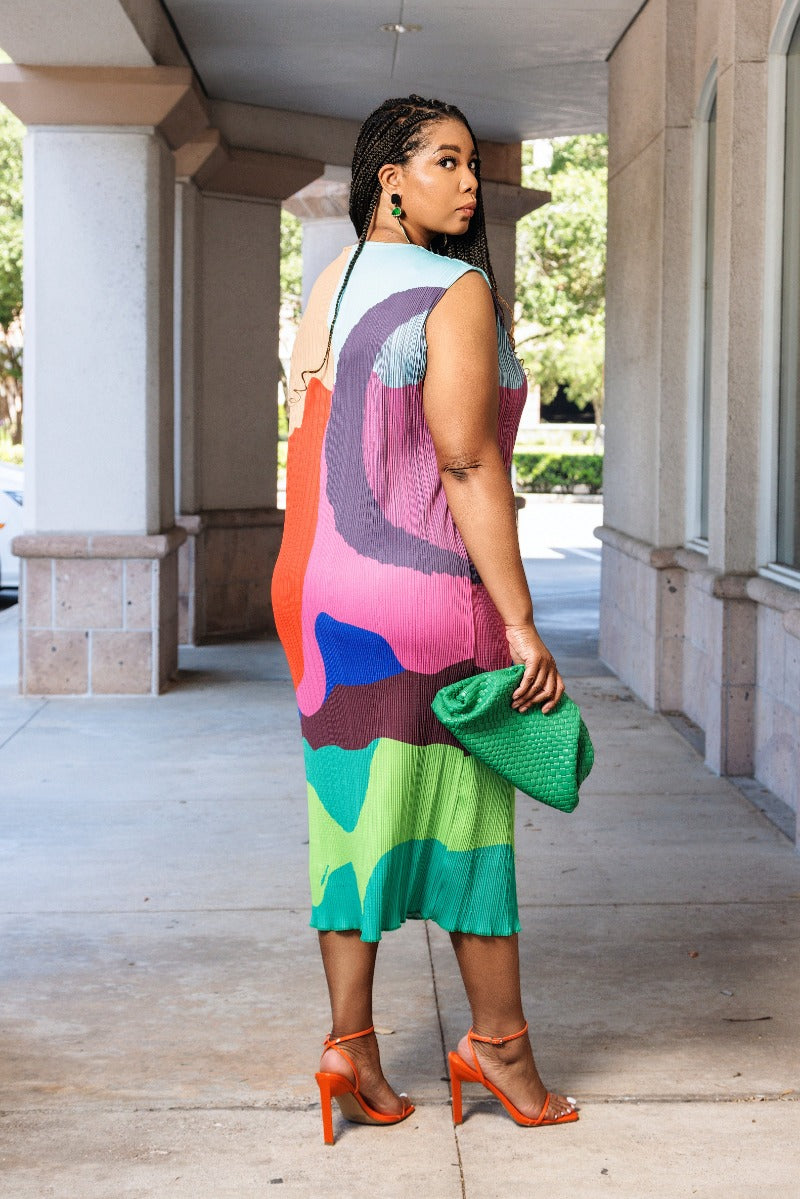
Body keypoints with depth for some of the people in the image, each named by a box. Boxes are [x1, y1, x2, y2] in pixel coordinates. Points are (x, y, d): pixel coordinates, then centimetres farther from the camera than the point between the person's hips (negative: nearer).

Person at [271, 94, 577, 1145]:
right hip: (424, 590, -7)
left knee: (356, 811, 9)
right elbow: (469, 465, -17)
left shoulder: (330, 289, 12)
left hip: (325, 586, 7)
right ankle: (498, 1042, 17)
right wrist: (521, 623, -15)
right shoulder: (457, 291, -13)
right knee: (468, 816, 5)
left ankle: (351, 1048, 10)